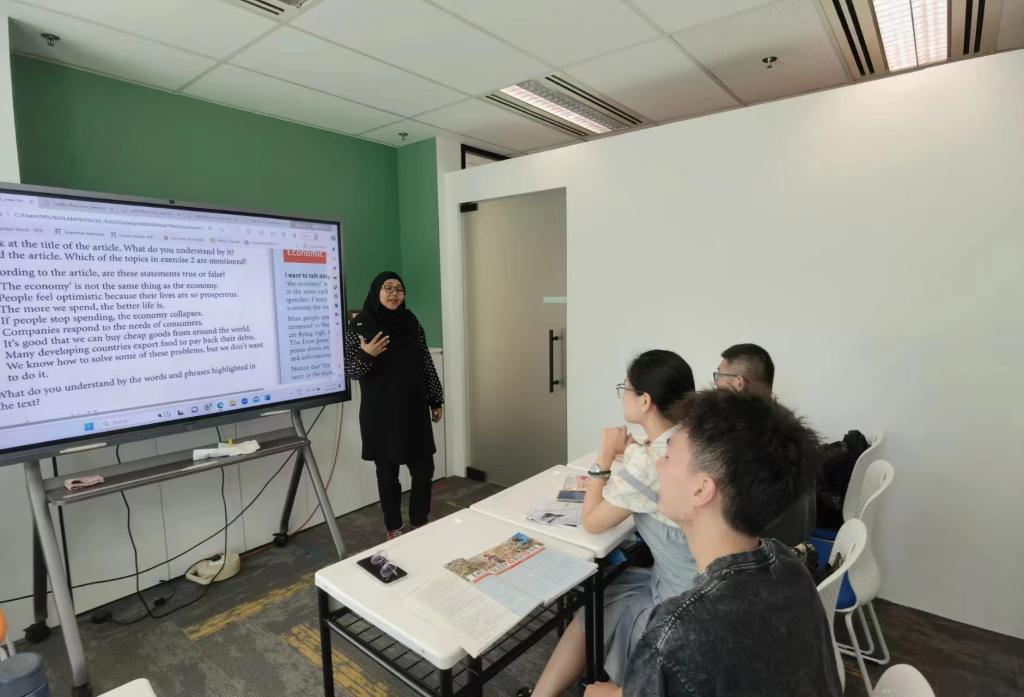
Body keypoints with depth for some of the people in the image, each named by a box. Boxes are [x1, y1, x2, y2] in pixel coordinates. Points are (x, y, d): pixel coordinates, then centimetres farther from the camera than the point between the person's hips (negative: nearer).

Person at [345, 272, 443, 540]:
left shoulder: (411, 321, 3)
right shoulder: (359, 325, -6)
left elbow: (426, 362, 6)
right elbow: (352, 371, -5)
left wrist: (436, 400, 7)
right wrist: (366, 355, -26)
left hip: (414, 409, 3)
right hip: (380, 414, -3)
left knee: (424, 469, 7)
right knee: (387, 473, 8)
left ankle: (420, 523, 30)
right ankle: (394, 529, 27)